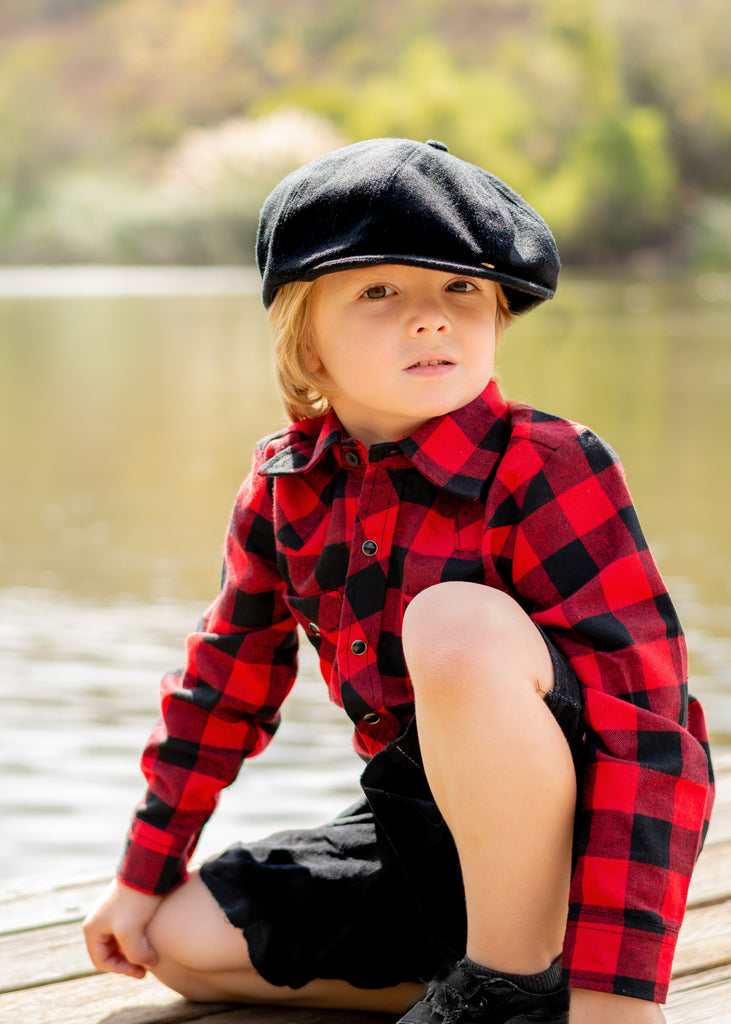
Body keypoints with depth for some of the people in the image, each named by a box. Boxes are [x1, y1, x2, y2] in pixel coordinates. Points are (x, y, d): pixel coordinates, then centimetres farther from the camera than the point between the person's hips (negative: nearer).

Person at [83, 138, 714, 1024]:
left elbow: (646, 720, -26)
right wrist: (146, 874, 18)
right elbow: (228, 670, 14)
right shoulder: (285, 487, 0)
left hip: (565, 842, -7)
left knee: (457, 620, -33)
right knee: (180, 940, 1)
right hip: (417, 835, 7)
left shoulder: (546, 470, -19)